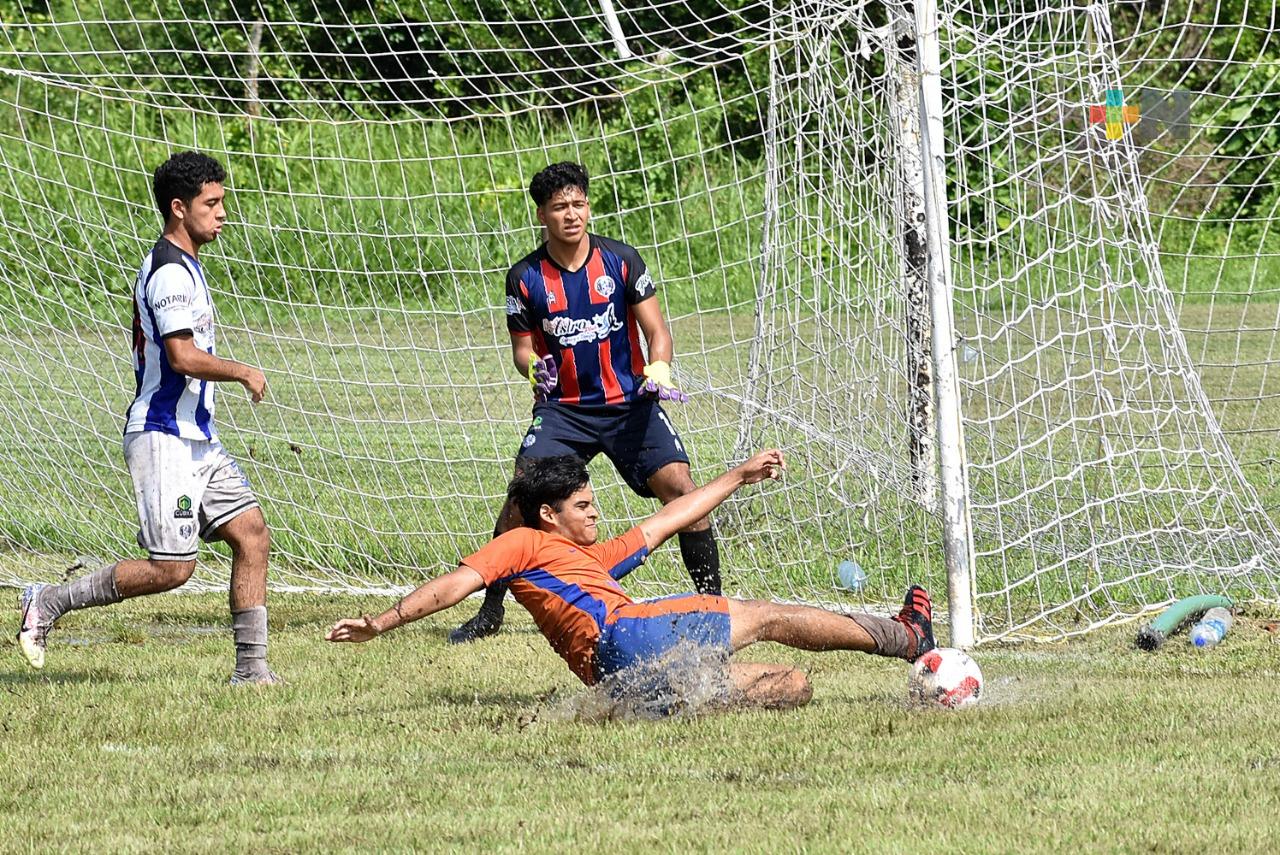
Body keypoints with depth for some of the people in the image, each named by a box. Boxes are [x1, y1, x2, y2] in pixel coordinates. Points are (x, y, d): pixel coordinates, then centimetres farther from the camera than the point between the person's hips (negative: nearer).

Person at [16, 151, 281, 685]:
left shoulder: (180, 265, 16)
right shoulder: (171, 272, -17)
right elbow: (183, 356, -26)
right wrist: (244, 373, -12)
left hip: (196, 439, 10)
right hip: (164, 437, -10)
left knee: (252, 535, 2)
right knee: (171, 568, -9)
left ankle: (251, 666, 3)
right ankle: (50, 603, 3)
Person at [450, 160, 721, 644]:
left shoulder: (621, 261, -2)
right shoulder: (525, 278, -1)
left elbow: (657, 331, 0)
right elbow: (522, 348, 7)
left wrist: (658, 370, -21)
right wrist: (534, 367, -17)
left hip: (629, 402, 0)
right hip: (562, 408, 0)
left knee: (678, 486, -16)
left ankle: (712, 600, -4)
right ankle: (490, 612, -5)